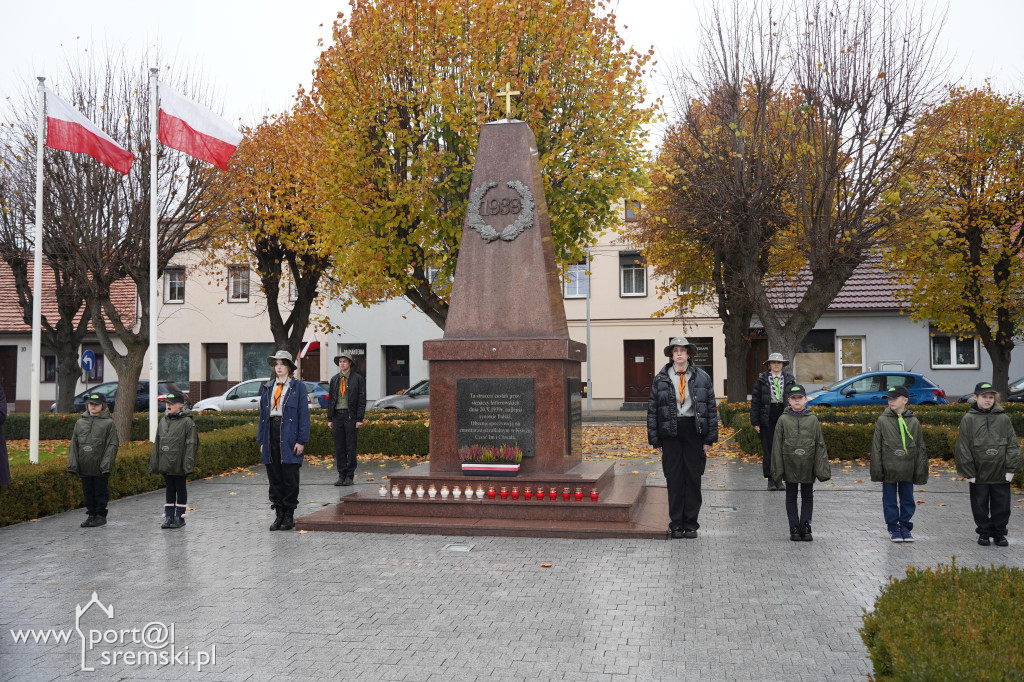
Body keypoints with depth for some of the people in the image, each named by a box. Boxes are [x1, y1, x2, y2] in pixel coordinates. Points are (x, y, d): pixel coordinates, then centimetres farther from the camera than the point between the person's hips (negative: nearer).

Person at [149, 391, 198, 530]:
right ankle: (169, 516, 20)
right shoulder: (163, 421, 10)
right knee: (170, 490, 14)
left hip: (179, 466, -6)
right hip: (166, 465, 6)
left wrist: (188, 464, -19)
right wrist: (154, 464, 11)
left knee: (180, 490, 6)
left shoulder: (187, 422, -10)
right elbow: (157, 444, 14)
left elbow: (191, 445, -13)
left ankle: (180, 517, 14)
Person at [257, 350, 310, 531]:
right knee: (274, 477, 7)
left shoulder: (298, 387, 0)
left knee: (290, 478, 0)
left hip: (289, 437, -4)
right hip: (271, 435, 4)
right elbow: (262, 414, 15)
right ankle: (279, 514, 16)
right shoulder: (267, 388, 13)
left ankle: (289, 516, 9)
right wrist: (261, 440, 10)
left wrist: (301, 441, -10)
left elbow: (304, 414, -4)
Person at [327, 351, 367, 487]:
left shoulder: (357, 379, 0)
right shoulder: (334, 379, 12)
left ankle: (350, 476, 5)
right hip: (337, 416, 4)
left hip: (350, 416, -4)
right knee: (339, 447, 6)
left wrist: (359, 419, -9)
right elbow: (330, 399, 15)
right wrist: (329, 418, 8)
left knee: (350, 447, -2)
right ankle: (341, 475, 12)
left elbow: (362, 400, -2)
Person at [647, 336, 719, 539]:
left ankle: (691, 523, 13)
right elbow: (652, 410, 5)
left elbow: (711, 408, 5)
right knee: (674, 478, 2)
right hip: (670, 432, 0)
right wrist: (655, 440, 0)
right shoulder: (660, 379, 4)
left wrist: (710, 438, 0)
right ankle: (676, 523, 11)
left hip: (694, 431, 0)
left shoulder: (702, 378, 5)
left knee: (693, 477, 4)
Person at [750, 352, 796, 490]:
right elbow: (755, 401, 1)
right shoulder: (762, 380, 2)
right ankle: (770, 479, 10)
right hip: (767, 418, -1)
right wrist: (755, 422, -4)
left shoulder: (789, 380, 7)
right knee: (768, 449, 1)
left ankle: (779, 479, 12)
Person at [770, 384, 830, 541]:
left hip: (807, 467, 1)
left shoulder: (813, 419, 1)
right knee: (791, 497, 7)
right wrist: (777, 469, -6)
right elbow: (777, 446, -1)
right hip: (790, 466, -1)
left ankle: (805, 527, 15)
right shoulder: (783, 420, -2)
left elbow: (820, 445, 2)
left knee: (808, 496, 7)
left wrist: (822, 468, -4)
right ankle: (794, 528, 13)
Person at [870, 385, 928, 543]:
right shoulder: (882, 421, -3)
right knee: (890, 500, 6)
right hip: (889, 470, -1)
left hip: (907, 471, 1)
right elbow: (876, 447, -1)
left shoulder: (914, 422, 1)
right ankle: (893, 527, 18)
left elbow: (920, 448, 6)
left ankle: (905, 525, 24)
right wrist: (877, 469, -6)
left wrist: (920, 471, 2)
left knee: (907, 499, 10)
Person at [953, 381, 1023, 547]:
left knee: (1002, 505, 9)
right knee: (980, 505, 8)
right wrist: (968, 471, -6)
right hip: (979, 474, -1)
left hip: (1001, 473, 1)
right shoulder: (969, 419, -3)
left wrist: (1011, 469, -4)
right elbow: (963, 448, -3)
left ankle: (999, 533, 24)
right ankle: (984, 532, 23)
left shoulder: (1003, 418, 2)